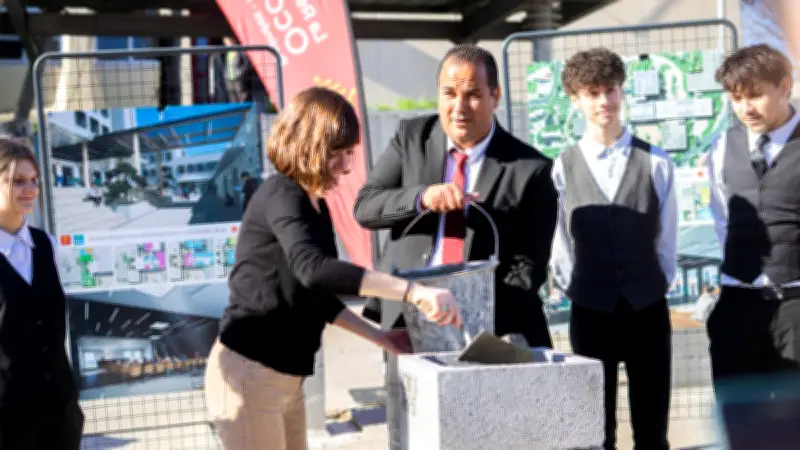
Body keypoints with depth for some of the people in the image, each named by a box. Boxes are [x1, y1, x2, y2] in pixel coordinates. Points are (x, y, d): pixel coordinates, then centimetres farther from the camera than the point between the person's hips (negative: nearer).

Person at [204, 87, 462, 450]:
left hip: (286, 378, 9)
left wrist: (379, 337, 11)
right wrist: (412, 292, -43)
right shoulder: (282, 196, -17)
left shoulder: (317, 207, 10)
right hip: (248, 374, -9)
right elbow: (311, 269, -37)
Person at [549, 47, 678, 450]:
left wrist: (657, 286, 3)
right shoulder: (563, 168, -4)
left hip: (648, 308, 0)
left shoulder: (656, 163, -3)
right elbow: (559, 244, 3)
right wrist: (575, 290, 4)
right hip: (591, 311, 0)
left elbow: (666, 238, 2)